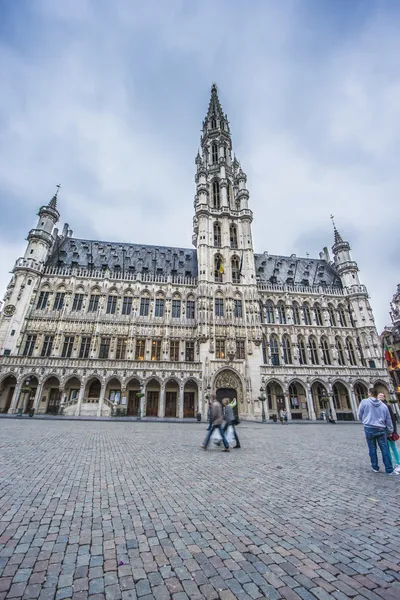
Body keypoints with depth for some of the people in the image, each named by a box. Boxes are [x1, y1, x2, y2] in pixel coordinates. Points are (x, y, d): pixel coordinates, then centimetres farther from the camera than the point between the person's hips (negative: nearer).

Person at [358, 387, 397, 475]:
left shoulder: (364, 402, -5)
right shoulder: (383, 405, 3)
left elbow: (360, 415, 1)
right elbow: (388, 419, 10)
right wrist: (390, 431, 23)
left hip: (369, 428, -2)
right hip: (381, 429, 2)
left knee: (372, 449, 10)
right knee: (385, 450, 8)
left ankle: (375, 467, 19)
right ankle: (389, 470, 11)